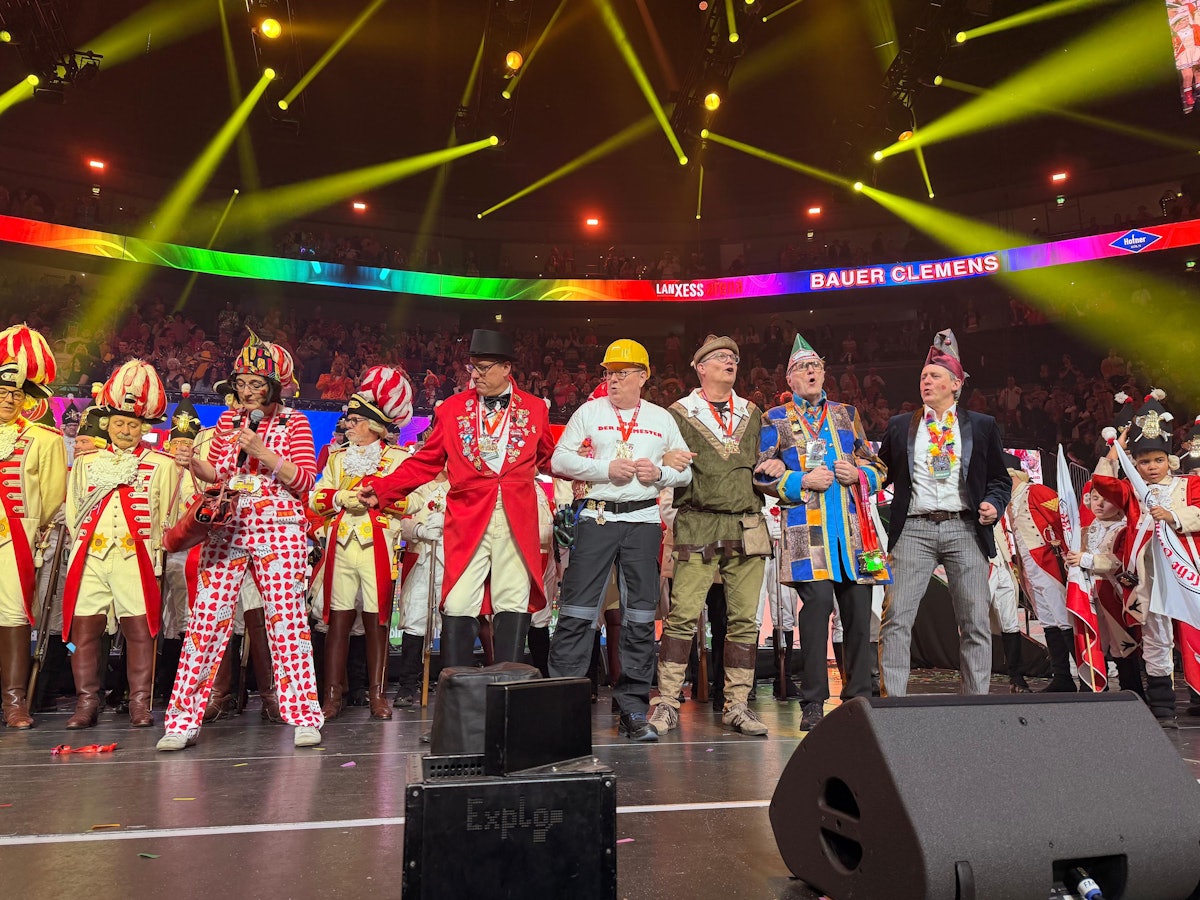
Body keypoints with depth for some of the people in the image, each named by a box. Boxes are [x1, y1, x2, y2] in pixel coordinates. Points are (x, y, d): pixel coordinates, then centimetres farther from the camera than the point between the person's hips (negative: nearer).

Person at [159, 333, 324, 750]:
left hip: (278, 531, -4)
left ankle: (304, 717, 6)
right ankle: (183, 720, 10)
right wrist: (194, 463, -4)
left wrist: (264, 451, -16)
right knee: (206, 619, 1)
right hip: (226, 530, 4)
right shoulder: (227, 420, 14)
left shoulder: (293, 421, 2)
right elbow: (217, 476, 16)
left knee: (287, 621, -3)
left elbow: (305, 480, -6)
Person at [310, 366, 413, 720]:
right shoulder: (338, 457, 20)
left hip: (378, 547, -3)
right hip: (340, 545, 3)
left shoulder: (397, 458, 6)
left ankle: (377, 694, 8)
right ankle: (333, 694, 8)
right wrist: (340, 497, -4)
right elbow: (316, 498, 14)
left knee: (377, 621, 0)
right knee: (339, 619, 1)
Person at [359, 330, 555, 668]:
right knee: (458, 608, -3)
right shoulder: (452, 408, 8)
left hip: (518, 520, 0)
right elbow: (424, 462, 8)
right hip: (467, 519, 0)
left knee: (513, 606, 3)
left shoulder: (535, 409, 9)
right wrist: (380, 490, 0)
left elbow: (549, 459, 22)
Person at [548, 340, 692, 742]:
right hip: (596, 517, -2)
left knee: (641, 615, 4)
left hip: (644, 520, 2)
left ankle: (633, 710, 13)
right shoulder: (589, 411, 8)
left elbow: (686, 471, 16)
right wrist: (606, 469, -10)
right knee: (577, 610, -6)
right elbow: (560, 459, 1)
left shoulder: (663, 419, 13)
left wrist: (660, 473, -5)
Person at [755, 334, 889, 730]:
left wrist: (858, 475, 0)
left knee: (858, 608, 1)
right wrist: (803, 482, -9)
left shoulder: (846, 414, 21)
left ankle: (859, 697, 16)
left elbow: (875, 467, 22)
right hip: (806, 527, -3)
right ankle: (812, 702, -5)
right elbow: (762, 475, 5)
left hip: (853, 524, 4)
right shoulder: (775, 419, 11)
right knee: (817, 601, -16)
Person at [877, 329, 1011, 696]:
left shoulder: (982, 425, 12)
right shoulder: (899, 425, 14)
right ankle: (893, 699, -2)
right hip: (914, 529, 0)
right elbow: (882, 474, 16)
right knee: (896, 617, -8)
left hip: (965, 528, 0)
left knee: (975, 622, 3)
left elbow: (1000, 478, 14)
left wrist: (994, 504, -4)